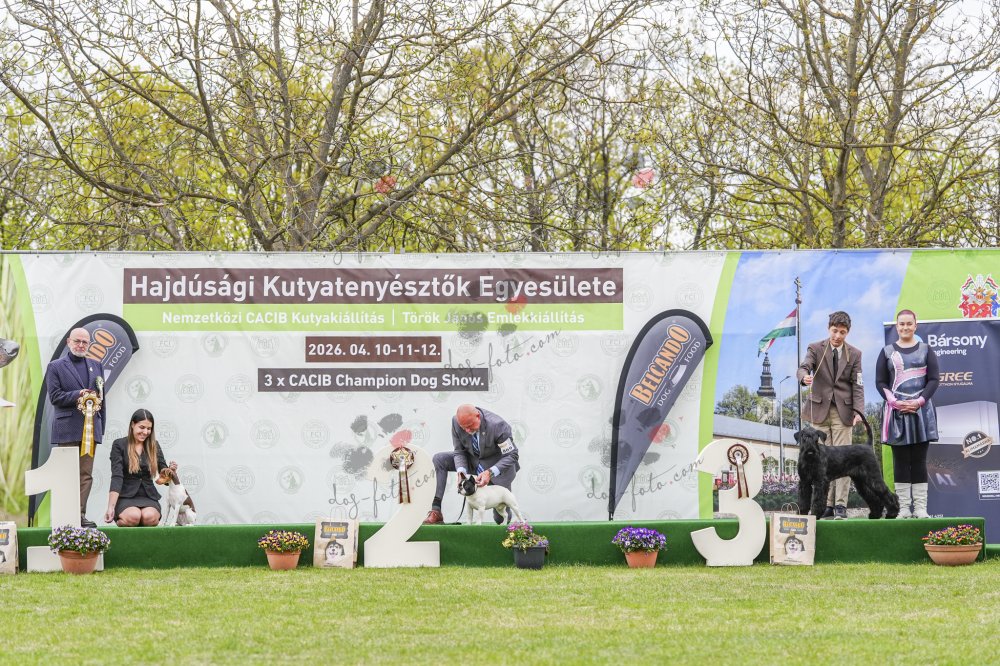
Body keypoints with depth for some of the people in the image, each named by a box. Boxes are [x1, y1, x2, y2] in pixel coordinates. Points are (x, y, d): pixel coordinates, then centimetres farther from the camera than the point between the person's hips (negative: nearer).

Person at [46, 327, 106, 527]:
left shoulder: (96, 366, 16)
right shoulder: (56, 367, 4)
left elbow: (101, 397, 16)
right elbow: (54, 396, -5)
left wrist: (101, 425, 10)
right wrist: (77, 395, -17)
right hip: (67, 427, -4)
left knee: (86, 474, 1)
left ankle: (80, 514, 1)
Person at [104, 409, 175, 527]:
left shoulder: (153, 446, 9)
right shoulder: (119, 445, -1)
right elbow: (117, 477, -10)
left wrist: (171, 470, -14)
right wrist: (111, 507, -20)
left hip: (148, 496, 2)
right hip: (126, 496, -2)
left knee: (149, 517, -32)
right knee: (133, 516, -34)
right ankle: (120, 521, -1)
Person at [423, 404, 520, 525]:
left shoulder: (497, 425, -31)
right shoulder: (456, 421, -19)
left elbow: (511, 456, -25)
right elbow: (459, 451, -8)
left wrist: (490, 473, -39)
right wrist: (461, 472, -29)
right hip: (472, 460, 4)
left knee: (500, 519, -7)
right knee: (439, 460, -17)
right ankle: (435, 512, -21)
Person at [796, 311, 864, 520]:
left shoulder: (854, 354, 6)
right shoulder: (815, 348, 3)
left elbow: (857, 385, 2)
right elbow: (803, 368, -13)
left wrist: (858, 411, -11)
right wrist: (804, 377, -38)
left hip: (843, 411, 0)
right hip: (820, 409, 0)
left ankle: (840, 505, -6)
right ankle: (827, 504, 3)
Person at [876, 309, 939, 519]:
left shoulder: (926, 350, 8)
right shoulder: (887, 352, 8)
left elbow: (934, 380, 3)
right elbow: (880, 383, 5)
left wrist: (919, 401, -11)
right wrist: (895, 402, -10)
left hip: (921, 411, 0)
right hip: (896, 411, 0)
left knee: (919, 460, 0)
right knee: (901, 460, 0)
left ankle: (920, 507, 0)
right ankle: (903, 507, 1)